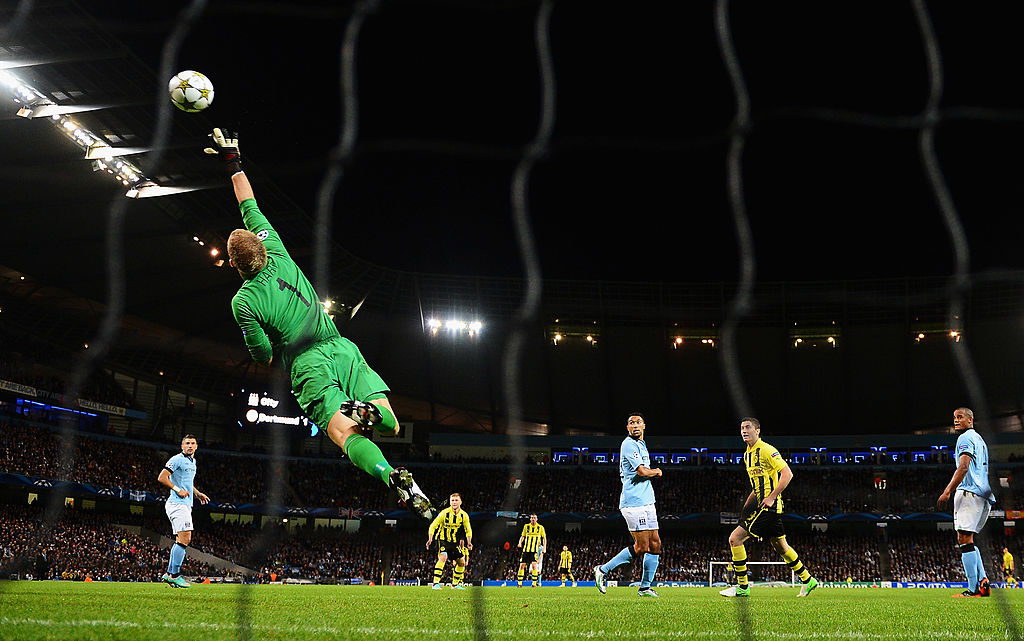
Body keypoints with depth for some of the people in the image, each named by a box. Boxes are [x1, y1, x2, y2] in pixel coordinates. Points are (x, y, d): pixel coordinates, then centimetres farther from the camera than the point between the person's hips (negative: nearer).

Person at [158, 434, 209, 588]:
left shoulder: (193, 461, 20)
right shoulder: (177, 459, -9)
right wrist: (178, 490, -18)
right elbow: (162, 478, -15)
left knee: (180, 541, 10)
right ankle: (174, 575, -13)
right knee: (185, 539, -15)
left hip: (186, 505, 10)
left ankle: (169, 574, 15)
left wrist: (197, 493, 22)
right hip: (177, 504, -10)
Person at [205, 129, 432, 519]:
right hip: (342, 350, 4)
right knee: (391, 427, 6)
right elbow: (251, 208, 20)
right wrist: (233, 162, 27)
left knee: (346, 435, -17)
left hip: (307, 366, -4)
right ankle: (369, 410, -29)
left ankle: (393, 478, -45)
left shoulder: (243, 302, -5)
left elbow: (264, 356, 1)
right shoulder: (278, 256, 7)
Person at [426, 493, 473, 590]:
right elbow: (433, 526, -13)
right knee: (443, 557, -29)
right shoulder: (444, 513, -16)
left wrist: (469, 543, -5)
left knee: (461, 562, 6)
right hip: (443, 540, -5)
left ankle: (455, 584, 25)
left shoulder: (464, 515, -4)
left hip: (455, 542, 5)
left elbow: (468, 530, 9)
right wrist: (430, 539, -26)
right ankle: (436, 583, -28)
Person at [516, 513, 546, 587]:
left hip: (535, 550, -3)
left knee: (534, 565, -19)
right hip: (526, 549, 3)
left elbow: (544, 538, 9)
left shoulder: (540, 527, 3)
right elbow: (522, 536, 15)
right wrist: (520, 543, -4)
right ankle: (520, 583, 8)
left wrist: (544, 548, -1)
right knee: (522, 565, -2)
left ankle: (534, 583, -13)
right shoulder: (526, 526, 8)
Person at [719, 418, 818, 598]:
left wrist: (771, 497, -20)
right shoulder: (747, 455, 16)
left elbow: (787, 474, -18)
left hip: (769, 506, -9)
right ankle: (807, 580, 28)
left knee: (735, 538, -13)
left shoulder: (766, 450, -12)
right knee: (780, 545, 16)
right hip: (759, 505, 9)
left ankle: (742, 587, -6)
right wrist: (749, 501, 16)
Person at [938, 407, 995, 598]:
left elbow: (964, 467, -16)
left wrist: (947, 491, -19)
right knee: (967, 540, 14)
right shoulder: (979, 439, 25)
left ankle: (973, 589, -16)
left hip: (969, 492, -10)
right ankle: (983, 582, 3)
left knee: (964, 539, -11)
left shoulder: (965, 438, -4)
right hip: (985, 495, 10)